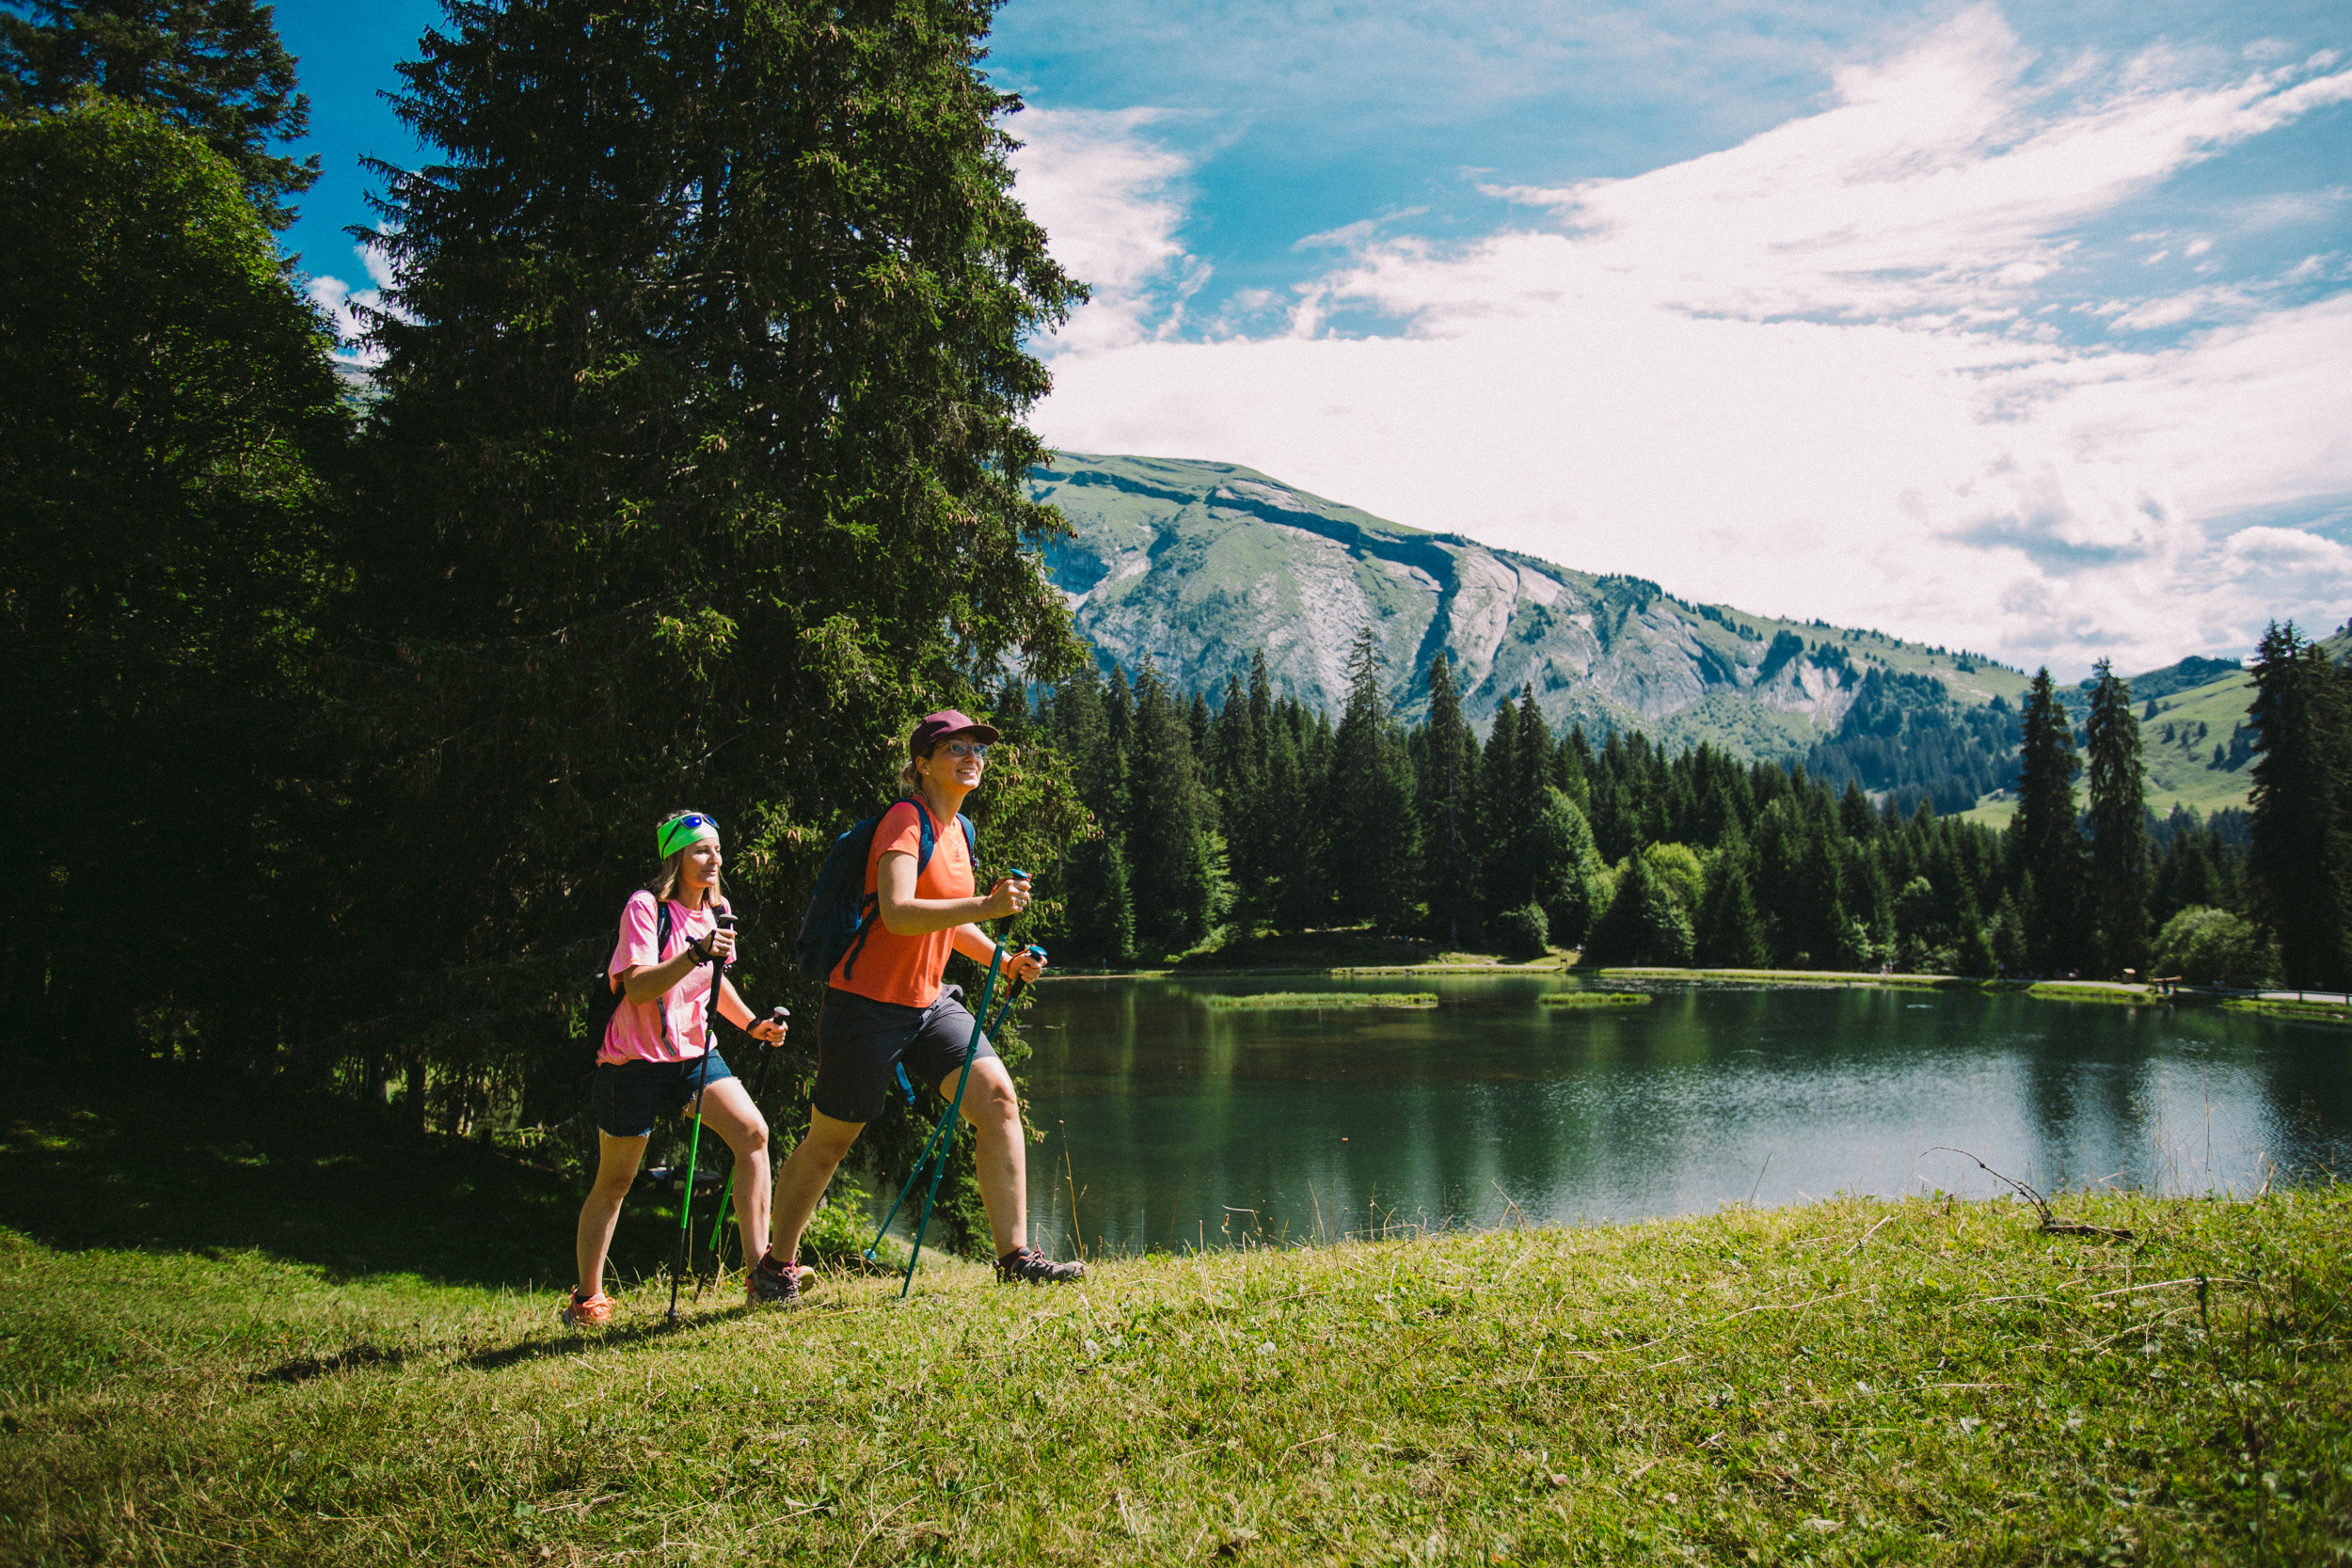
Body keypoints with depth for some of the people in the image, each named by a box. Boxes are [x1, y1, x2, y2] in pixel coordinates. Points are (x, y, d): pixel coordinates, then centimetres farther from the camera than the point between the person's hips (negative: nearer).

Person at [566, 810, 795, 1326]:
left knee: (752, 1132, -16)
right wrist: (695, 955, -37)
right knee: (614, 1180, 5)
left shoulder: (716, 909, 7)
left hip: (694, 1052, 5)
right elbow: (638, 989, -25)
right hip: (635, 1058, -5)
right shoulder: (645, 906, -14)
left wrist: (752, 1023, 8)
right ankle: (586, 1298, 23)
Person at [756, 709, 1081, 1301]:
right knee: (827, 1142, 6)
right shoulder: (905, 822, -15)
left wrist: (1002, 961, 11)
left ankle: (1015, 1256, -7)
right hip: (867, 1005, -7)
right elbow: (898, 914, -31)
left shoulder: (957, 829, 11)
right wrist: (985, 905, -38)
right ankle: (775, 1264, 28)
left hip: (929, 1005, 7)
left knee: (998, 1097, -11)